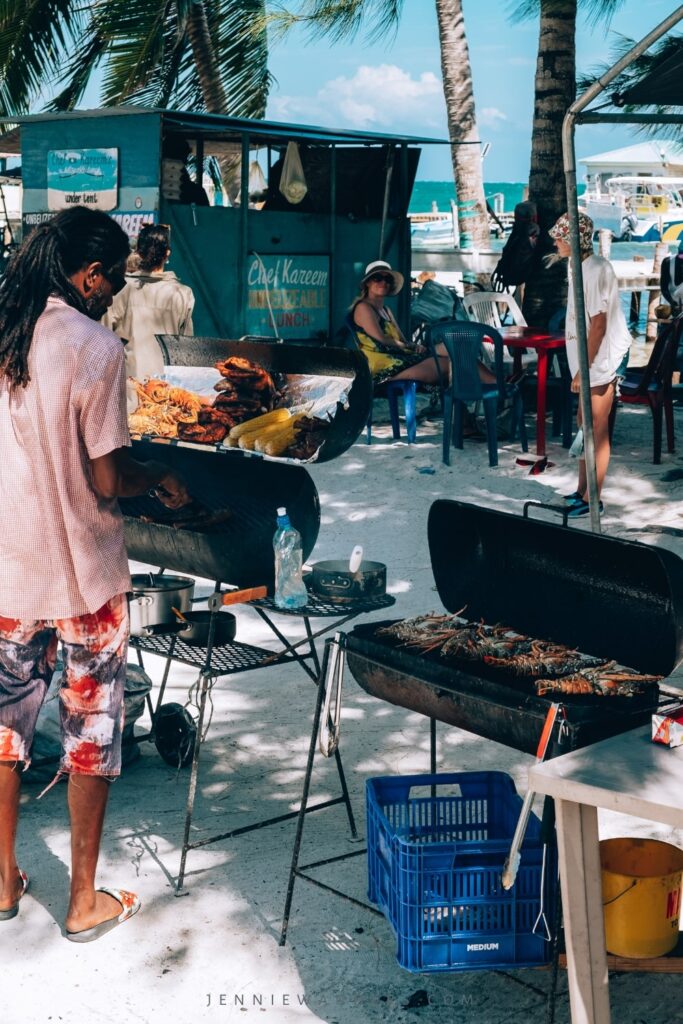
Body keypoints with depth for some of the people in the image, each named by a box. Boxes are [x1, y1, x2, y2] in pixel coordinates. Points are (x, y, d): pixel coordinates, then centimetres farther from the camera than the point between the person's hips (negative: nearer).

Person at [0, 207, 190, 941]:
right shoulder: (96, 347, -17)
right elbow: (107, 480, -17)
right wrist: (161, 479, 1)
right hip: (82, 573, -5)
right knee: (91, 724, 8)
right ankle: (85, 901, 19)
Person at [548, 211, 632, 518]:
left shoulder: (596, 270, -18)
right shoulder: (580, 268, 11)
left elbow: (599, 324, -21)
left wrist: (583, 369, -20)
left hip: (600, 361, -9)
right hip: (588, 362, 9)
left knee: (597, 431, -2)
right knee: (584, 427, 15)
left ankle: (592, 500, 6)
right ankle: (581, 490, 25)